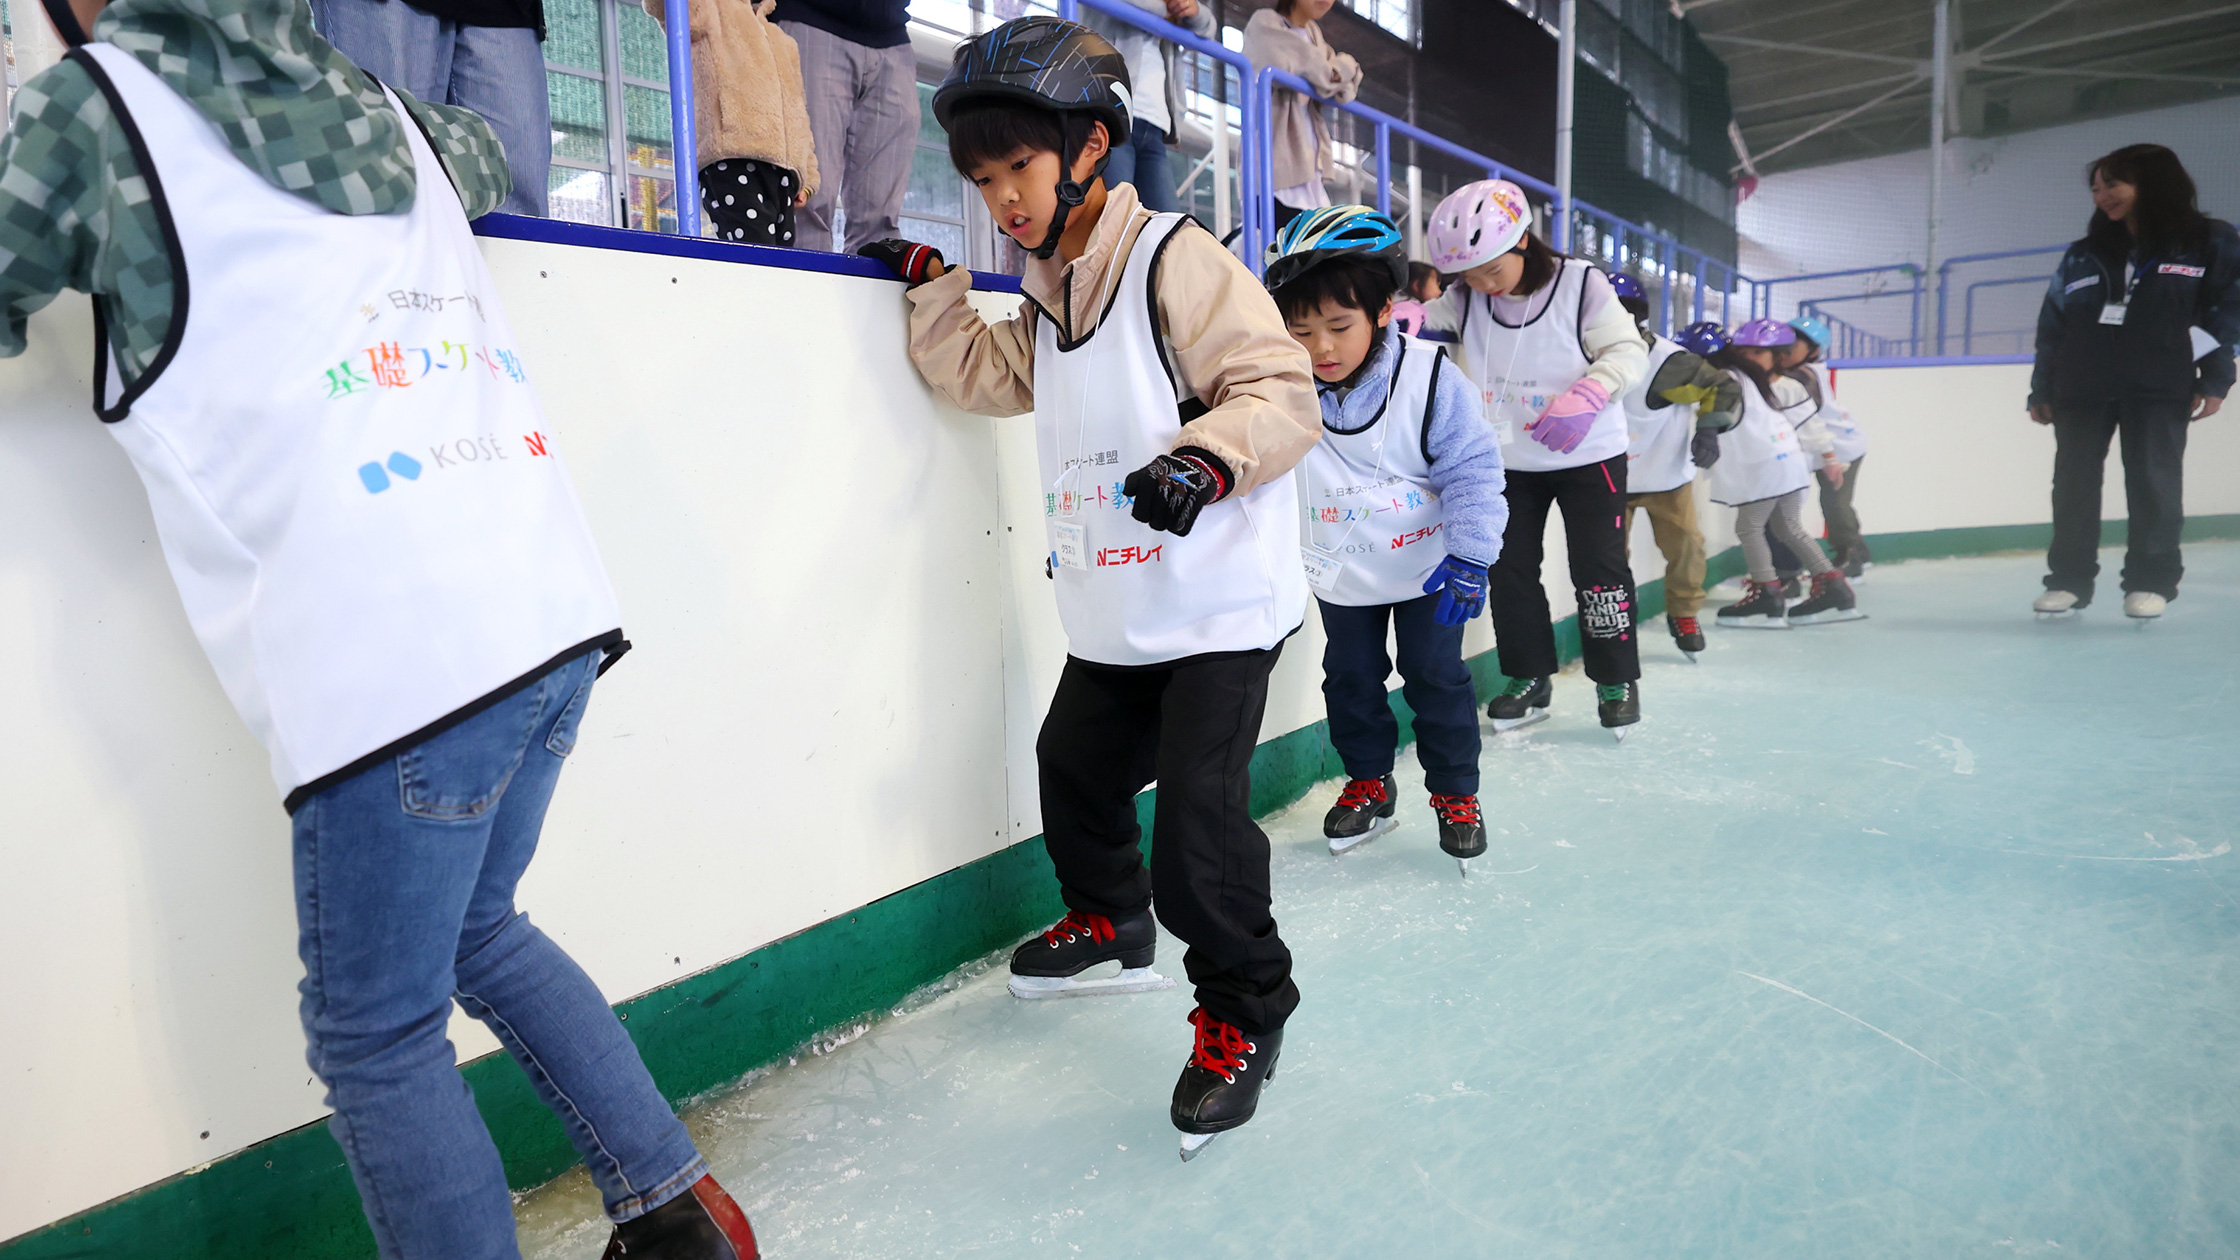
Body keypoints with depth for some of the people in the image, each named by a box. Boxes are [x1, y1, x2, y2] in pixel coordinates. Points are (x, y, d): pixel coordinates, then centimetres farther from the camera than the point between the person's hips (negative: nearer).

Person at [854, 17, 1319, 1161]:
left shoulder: (1176, 261, -14)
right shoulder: (1047, 297, 13)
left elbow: (1280, 389, -19)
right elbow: (985, 377, 22)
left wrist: (1209, 455, -35)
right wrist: (929, 287, 15)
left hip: (1219, 606, -9)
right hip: (1110, 615, 9)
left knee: (1197, 814, -11)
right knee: (1074, 770, 21)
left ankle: (1244, 1010, 11)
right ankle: (1112, 928, 46)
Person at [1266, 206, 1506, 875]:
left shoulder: (1429, 377, -20)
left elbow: (1471, 469, -14)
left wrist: (1470, 557, -17)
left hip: (1427, 564, -2)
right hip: (1341, 574, 3)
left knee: (1437, 678, 6)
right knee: (1350, 680, 13)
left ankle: (1456, 793, 24)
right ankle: (1369, 781, 34)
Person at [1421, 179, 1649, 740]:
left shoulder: (1580, 283, -13)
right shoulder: (1465, 300, -3)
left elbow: (1628, 350, -12)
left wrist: (1587, 395, -28)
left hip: (1588, 455, -3)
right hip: (1507, 460, 4)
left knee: (1598, 567, 1)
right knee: (1510, 568, 6)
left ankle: (1617, 680, 16)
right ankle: (1529, 678, 21)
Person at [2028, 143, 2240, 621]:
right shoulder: (2083, 255, 13)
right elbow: (2052, 325, 12)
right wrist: (2041, 390, 8)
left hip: (2159, 389, -3)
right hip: (2080, 388, 3)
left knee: (2153, 481, -3)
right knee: (2073, 482, 1)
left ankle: (2151, 581, 7)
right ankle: (2068, 580, 8)